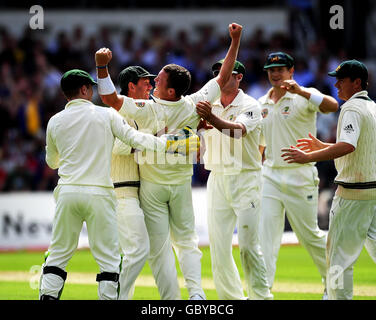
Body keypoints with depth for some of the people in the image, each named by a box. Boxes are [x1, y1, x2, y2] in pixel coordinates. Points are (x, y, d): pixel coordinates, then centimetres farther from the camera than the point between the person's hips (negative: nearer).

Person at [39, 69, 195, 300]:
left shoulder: (55, 122, 8)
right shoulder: (106, 115, 0)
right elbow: (135, 138, -9)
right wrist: (169, 143, -4)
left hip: (67, 193, 3)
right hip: (99, 194, -3)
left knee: (59, 253, 9)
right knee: (108, 257, 3)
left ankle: (47, 297, 1)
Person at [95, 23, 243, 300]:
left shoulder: (148, 110, -22)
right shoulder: (193, 106, -12)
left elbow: (110, 98, -23)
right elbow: (223, 77, -4)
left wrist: (102, 65, -24)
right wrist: (235, 41, -1)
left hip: (152, 186, -3)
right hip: (181, 183, 3)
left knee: (159, 247, 1)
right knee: (186, 240, 16)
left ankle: (171, 299, -3)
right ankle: (196, 290, -4)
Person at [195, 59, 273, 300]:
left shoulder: (250, 106, -6)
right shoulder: (209, 105, 11)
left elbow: (238, 130, -25)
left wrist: (212, 118, -42)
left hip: (246, 179, -5)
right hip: (217, 179, 5)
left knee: (248, 244, -9)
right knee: (218, 244, 3)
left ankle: (260, 296, -3)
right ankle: (231, 296, 10)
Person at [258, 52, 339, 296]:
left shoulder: (304, 98, -6)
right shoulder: (262, 104, 13)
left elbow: (332, 106, -27)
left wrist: (301, 91, -40)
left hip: (300, 177, -5)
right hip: (270, 175, 5)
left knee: (309, 234, 5)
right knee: (264, 234, -7)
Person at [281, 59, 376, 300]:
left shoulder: (352, 108, -14)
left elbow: (347, 146, -29)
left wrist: (308, 157, -29)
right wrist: (322, 146, 24)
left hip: (354, 193, -9)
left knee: (339, 253, -3)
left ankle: (339, 296, -2)